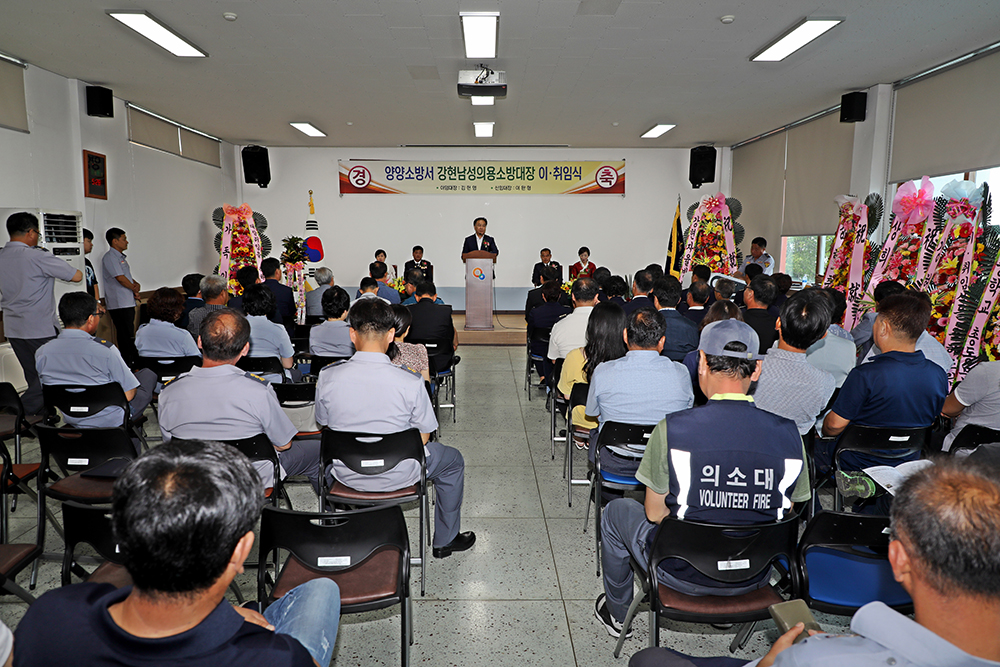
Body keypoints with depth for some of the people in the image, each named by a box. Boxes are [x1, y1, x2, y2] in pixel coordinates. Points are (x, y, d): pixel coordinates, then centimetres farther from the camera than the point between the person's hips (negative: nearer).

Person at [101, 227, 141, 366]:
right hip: (119, 304, -9)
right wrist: (134, 289, -2)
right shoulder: (110, 257, -10)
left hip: (128, 302, 9)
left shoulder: (120, 256, 20)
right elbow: (120, 278, -16)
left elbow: (128, 277, 22)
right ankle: (128, 364, -6)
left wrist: (136, 284, 1)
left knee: (127, 335, 12)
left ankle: (129, 363, 16)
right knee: (127, 336, -9)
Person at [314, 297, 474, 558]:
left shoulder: (327, 377, -17)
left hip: (345, 475, 3)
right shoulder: (410, 382, -24)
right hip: (397, 476, -3)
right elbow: (423, 437, -12)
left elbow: (324, 424, 1)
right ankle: (445, 541, 38)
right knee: (453, 460, 25)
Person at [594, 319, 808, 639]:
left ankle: (617, 614, 44)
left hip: (682, 574, -3)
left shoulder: (672, 429, -24)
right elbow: (784, 514, -1)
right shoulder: (789, 433, -14)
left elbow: (654, 514, -12)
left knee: (615, 511, 25)